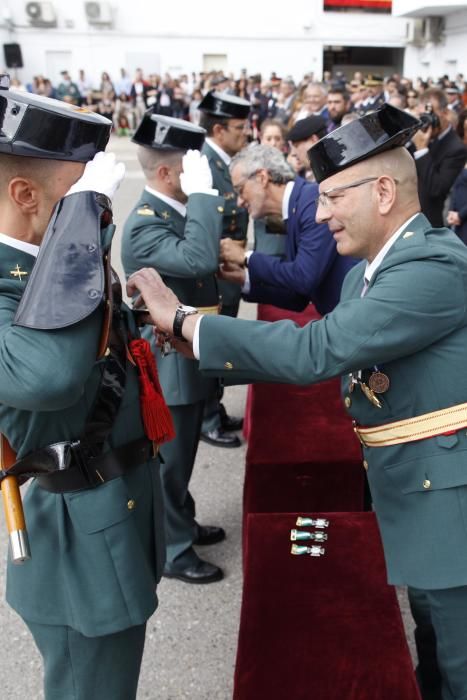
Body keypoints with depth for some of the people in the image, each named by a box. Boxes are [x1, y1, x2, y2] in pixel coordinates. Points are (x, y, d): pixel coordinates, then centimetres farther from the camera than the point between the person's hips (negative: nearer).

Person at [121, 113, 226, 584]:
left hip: (190, 356, 9)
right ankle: (173, 551, 25)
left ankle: (182, 524, 43)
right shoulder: (144, 224, -24)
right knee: (169, 461, 7)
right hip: (169, 364, -9)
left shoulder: (175, 211, 5)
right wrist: (202, 193, -33)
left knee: (181, 456, 24)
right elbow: (197, 260, -41)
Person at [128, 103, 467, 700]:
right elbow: (329, 355, 9)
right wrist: (200, 348, 1)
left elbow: (317, 350, -31)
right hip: (415, 497, 9)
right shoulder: (370, 270, 8)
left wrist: (183, 321, -24)